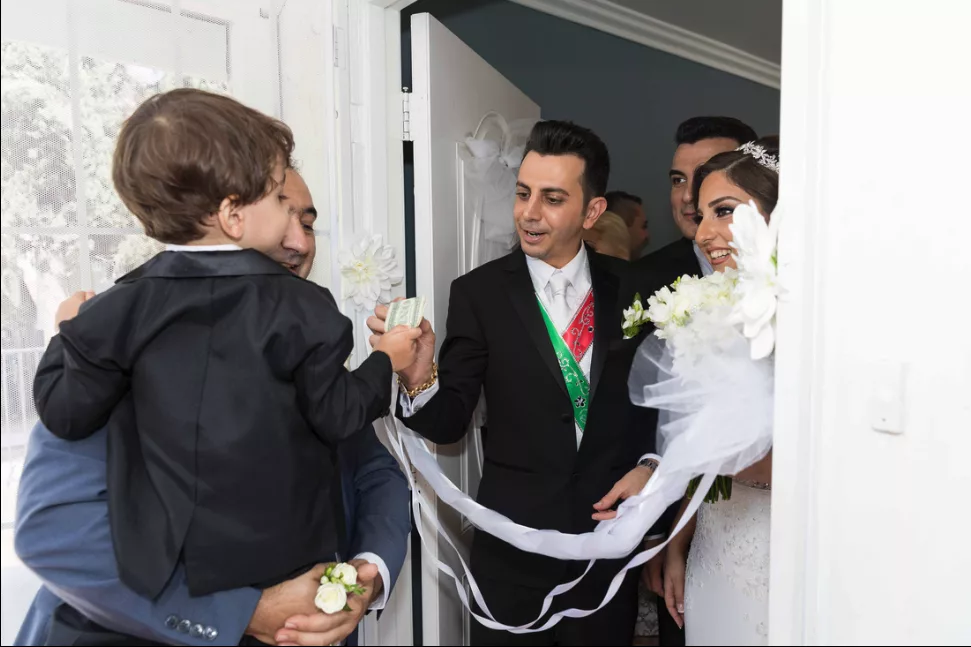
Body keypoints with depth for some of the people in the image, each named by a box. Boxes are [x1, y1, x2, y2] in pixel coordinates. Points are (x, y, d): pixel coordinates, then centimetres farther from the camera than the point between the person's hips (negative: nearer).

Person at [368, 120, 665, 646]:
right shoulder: (479, 292, -8)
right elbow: (450, 423, -10)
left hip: (613, 534, 2)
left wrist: (649, 465, -9)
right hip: (515, 546, -1)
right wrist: (418, 380, -29)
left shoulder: (630, 287, -2)